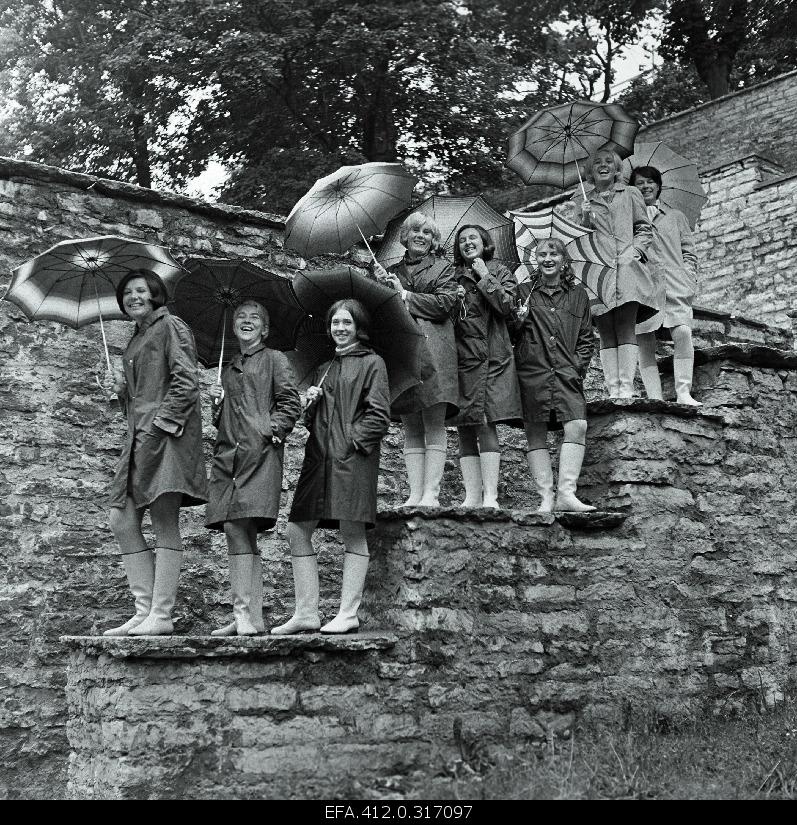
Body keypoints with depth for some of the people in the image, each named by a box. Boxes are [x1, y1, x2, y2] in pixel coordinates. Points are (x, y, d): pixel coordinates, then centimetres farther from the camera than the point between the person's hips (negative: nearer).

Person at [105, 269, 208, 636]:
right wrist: (122, 388, 9)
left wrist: (162, 422, -17)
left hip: (166, 434, -9)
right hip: (139, 436, 9)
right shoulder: (135, 341, 25)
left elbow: (187, 382, -11)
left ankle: (161, 615, -8)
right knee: (122, 520, 2)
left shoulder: (171, 327, 0)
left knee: (165, 523, -9)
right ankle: (144, 611, 5)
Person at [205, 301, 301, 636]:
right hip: (227, 454, 7)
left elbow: (290, 403, -1)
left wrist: (271, 430, -13)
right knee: (237, 532, 1)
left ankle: (243, 612, -17)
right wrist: (217, 403, 9)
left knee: (238, 527, -18)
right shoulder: (230, 369, 26)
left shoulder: (274, 359, 8)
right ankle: (252, 618, 3)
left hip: (259, 451, -7)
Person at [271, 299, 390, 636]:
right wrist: (310, 403, 6)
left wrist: (354, 439, -13)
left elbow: (379, 415, -4)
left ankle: (348, 614, 0)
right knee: (297, 531, 1)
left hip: (352, 457, -7)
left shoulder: (371, 363, 5)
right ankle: (306, 613, 6)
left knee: (352, 532, -5)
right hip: (318, 456, 7)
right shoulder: (324, 370, 23)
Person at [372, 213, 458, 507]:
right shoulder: (392, 272, 22)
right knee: (411, 429, 0)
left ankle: (431, 494, -12)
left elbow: (444, 304, -3)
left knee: (434, 426, -9)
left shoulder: (443, 268, 13)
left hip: (433, 348, -3)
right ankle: (415, 494, -1)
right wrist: (382, 287, -3)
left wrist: (405, 295, -2)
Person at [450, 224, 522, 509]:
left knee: (486, 424, -14)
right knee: (464, 428, -1)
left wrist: (485, 276, -3)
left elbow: (506, 306, -6)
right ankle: (472, 497, 0)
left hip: (491, 357, -4)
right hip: (460, 357, 4)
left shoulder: (499, 271, 10)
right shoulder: (453, 276, 19)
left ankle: (490, 497, -16)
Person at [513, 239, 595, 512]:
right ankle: (546, 498, 1)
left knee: (577, 426, -18)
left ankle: (566, 493, -17)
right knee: (536, 435, -3)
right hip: (532, 371, 0)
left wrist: (578, 366, 4)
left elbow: (587, 338, 18)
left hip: (566, 371, 1)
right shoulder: (524, 291, 11)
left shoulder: (578, 294, 16)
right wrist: (519, 320, -8)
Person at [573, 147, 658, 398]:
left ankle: (626, 387, -21)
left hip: (626, 265, -1)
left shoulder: (630, 194, 20)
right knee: (606, 331, -6)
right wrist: (584, 217, -1)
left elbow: (645, 229, 15)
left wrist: (634, 251, -2)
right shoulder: (581, 199, 21)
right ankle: (612, 388, -11)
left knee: (625, 326, -15)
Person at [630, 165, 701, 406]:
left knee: (683, 333, -20)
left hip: (675, 287, 0)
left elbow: (689, 253, 18)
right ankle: (654, 399, -6)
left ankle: (683, 393, -20)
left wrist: (689, 281, 5)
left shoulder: (675, 216, 23)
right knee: (645, 344, -7)